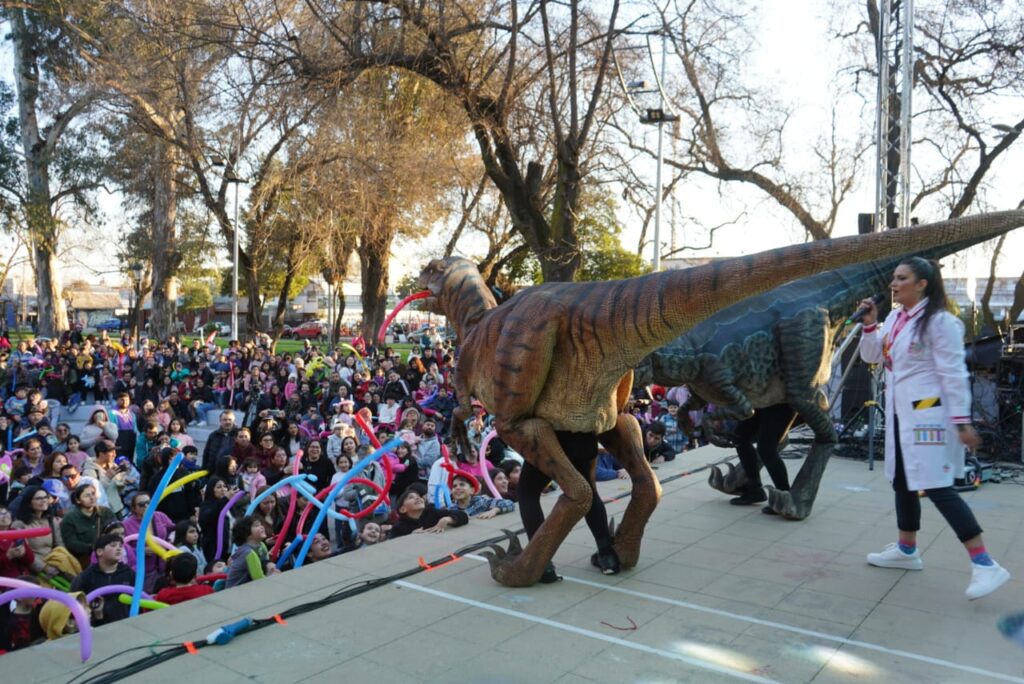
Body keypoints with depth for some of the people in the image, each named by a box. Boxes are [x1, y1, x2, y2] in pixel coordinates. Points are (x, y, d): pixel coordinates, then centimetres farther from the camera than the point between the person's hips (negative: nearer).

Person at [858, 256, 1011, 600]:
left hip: (928, 415, -9)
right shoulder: (894, 318, 9)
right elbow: (872, 356, 13)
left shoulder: (939, 321, -14)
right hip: (900, 414, 9)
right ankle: (906, 550, 32)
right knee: (903, 482, 17)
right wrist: (870, 324, -2)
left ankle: (985, 565, -3)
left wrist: (962, 420, -17)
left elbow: (954, 374, -16)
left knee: (938, 488, -10)